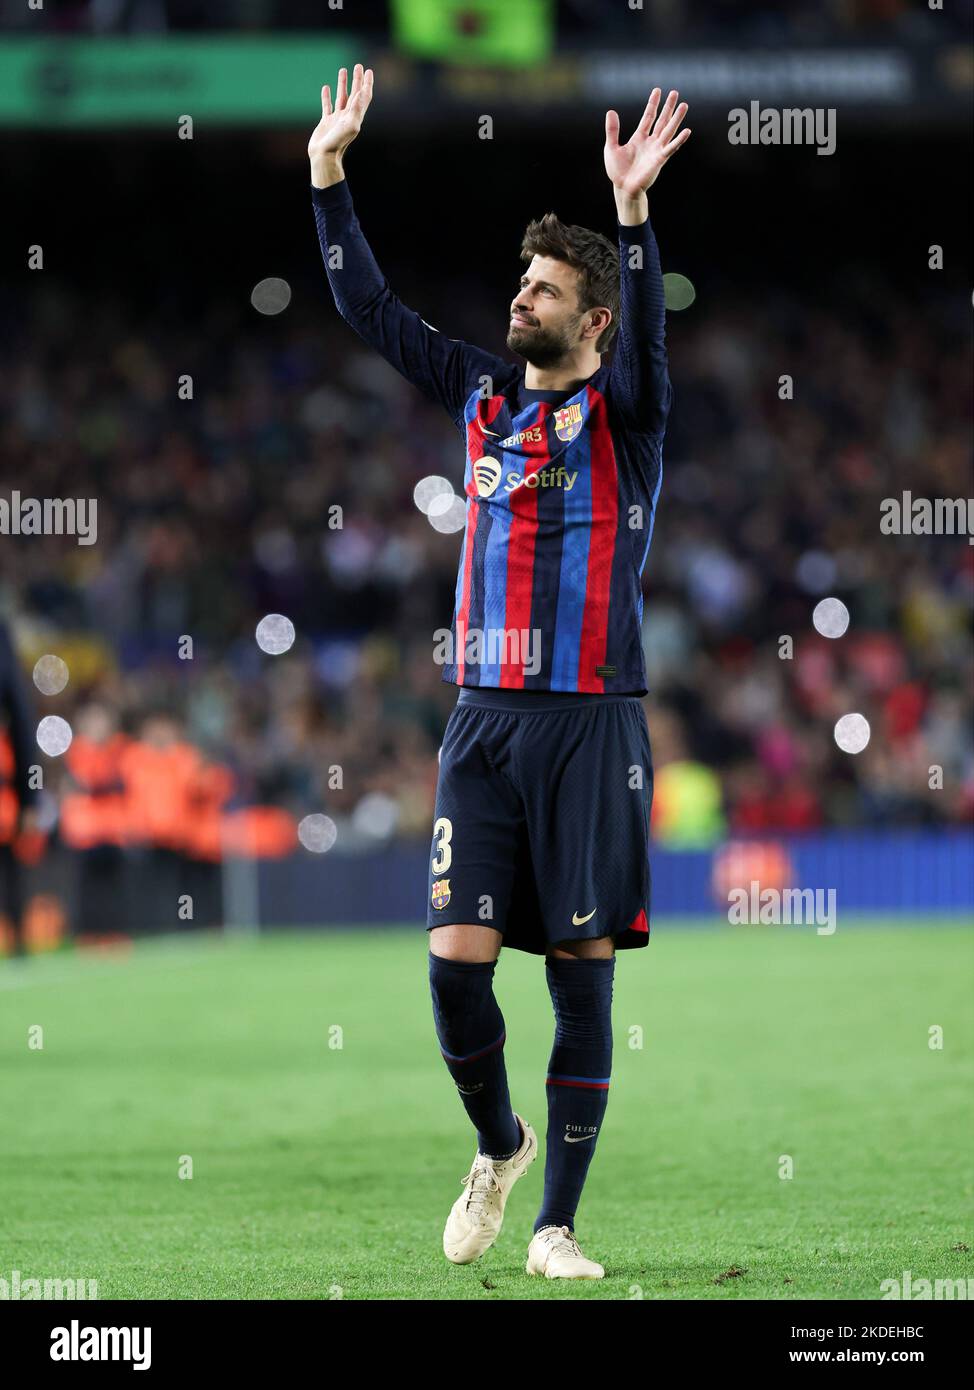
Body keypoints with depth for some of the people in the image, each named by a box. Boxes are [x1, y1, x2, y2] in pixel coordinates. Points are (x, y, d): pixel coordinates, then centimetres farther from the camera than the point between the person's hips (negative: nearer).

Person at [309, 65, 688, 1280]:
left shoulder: (622, 411, 0)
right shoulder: (481, 394, 12)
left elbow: (644, 341, -21)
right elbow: (367, 309, 12)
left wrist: (631, 211, -36)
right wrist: (328, 173, 5)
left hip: (588, 725, -3)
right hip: (482, 722, 3)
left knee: (582, 972, -2)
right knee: (456, 959, -5)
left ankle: (557, 1224, 5)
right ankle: (497, 1147, 22)